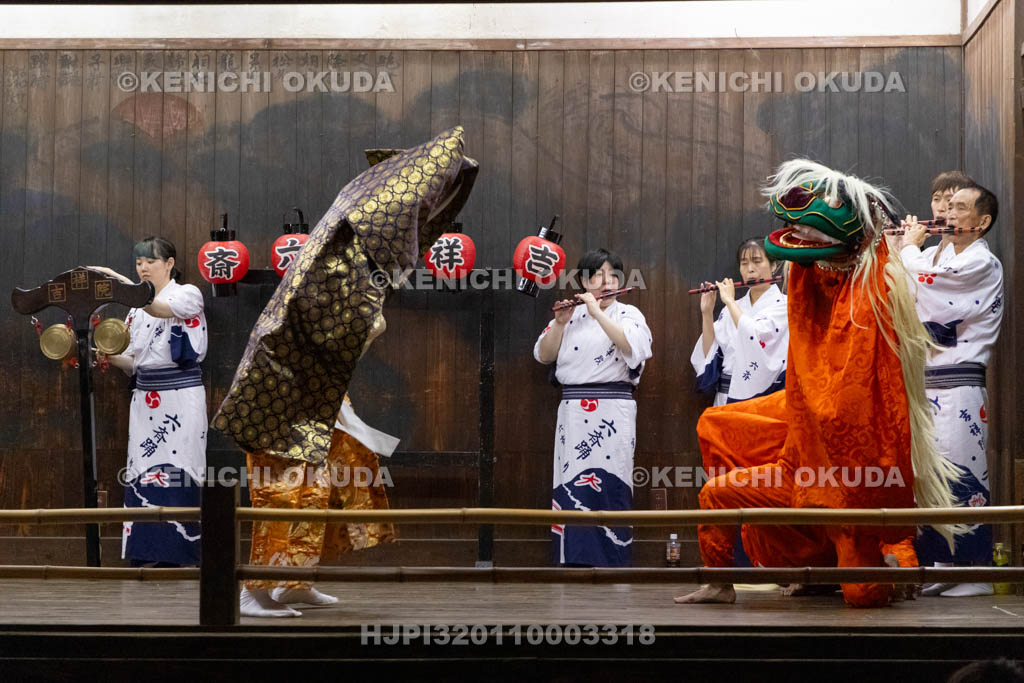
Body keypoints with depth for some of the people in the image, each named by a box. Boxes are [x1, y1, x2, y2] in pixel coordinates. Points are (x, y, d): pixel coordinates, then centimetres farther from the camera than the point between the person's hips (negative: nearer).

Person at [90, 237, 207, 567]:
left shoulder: (188, 294, -1)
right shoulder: (135, 308, 16)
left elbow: (159, 308, -24)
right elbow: (135, 361, 18)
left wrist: (117, 279, -27)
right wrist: (111, 356, -3)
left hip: (180, 397, -6)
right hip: (145, 399, 6)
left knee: (174, 473, -8)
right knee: (143, 474, 1)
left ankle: (176, 553, -3)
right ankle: (146, 554, 5)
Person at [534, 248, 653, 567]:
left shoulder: (628, 314, 4)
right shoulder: (571, 315, 15)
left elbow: (633, 346, -17)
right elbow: (543, 355, 8)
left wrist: (597, 311, -15)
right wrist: (560, 323, -7)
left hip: (612, 414, -4)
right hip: (572, 413, 4)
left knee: (606, 486, -7)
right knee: (571, 488, 1)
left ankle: (610, 563, -4)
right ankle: (574, 560, 5)